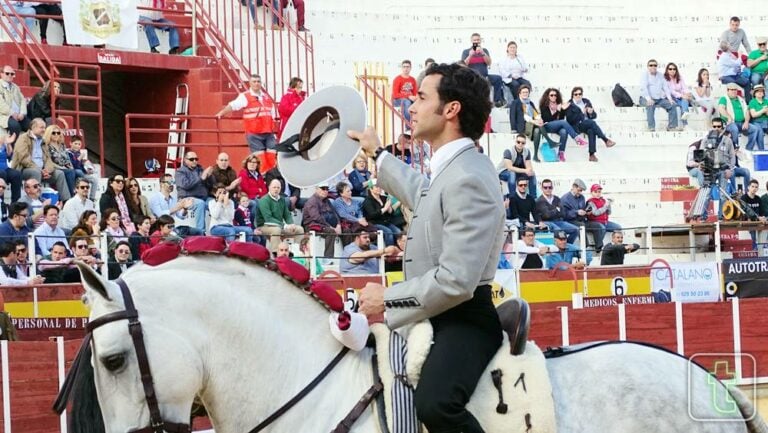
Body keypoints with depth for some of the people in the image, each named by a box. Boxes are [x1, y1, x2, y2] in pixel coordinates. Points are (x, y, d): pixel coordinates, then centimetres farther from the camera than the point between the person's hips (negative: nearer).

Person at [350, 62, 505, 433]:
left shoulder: (468, 180, -21)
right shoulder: (451, 169, 12)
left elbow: (456, 281, -28)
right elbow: (422, 196, 40)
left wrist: (388, 299, -17)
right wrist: (378, 156, 48)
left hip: (464, 319, -11)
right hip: (437, 316, 11)